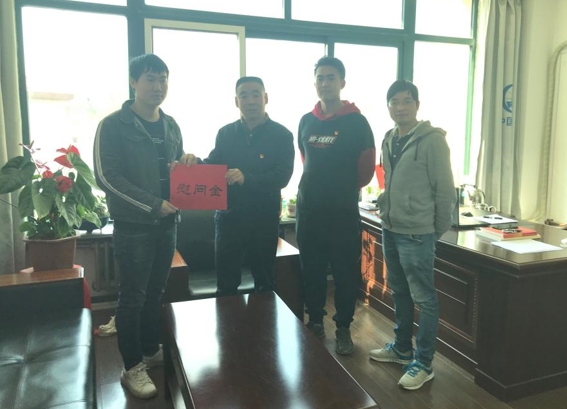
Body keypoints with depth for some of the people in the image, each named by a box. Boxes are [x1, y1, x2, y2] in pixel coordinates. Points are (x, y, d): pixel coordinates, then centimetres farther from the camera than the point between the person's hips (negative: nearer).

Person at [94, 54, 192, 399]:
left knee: (156, 292, 16)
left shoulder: (171, 125, 11)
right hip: (133, 225, -5)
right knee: (133, 297, 3)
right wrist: (152, 204, -19)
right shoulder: (113, 125, -8)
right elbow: (107, 176, -15)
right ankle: (133, 367, 17)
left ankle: (151, 351, 33)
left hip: (167, 223, 6)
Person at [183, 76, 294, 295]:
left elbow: (282, 177, -16)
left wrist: (247, 178, -33)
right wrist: (197, 163, -14)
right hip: (228, 217, 3)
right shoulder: (225, 133, 5)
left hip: (264, 219, -2)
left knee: (264, 281, 15)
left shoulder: (281, 135, -5)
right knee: (225, 282, 13)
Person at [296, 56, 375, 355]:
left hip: (343, 212, -4)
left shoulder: (356, 122, -5)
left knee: (345, 272, 4)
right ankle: (314, 321, 29)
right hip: (308, 209, 4)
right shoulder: (307, 121, 8)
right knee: (311, 270, 12)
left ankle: (343, 328, 20)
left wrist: (343, 188, 10)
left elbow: (366, 170, 1)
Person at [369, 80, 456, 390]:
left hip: (417, 234, -7)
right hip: (390, 229, 7)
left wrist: (438, 231, -4)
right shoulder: (388, 140, 9)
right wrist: (385, 210, 12)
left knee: (424, 298, 3)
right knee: (399, 293, 19)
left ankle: (423, 363, 16)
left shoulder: (432, 140, -12)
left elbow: (445, 190, -10)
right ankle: (402, 348, 35)